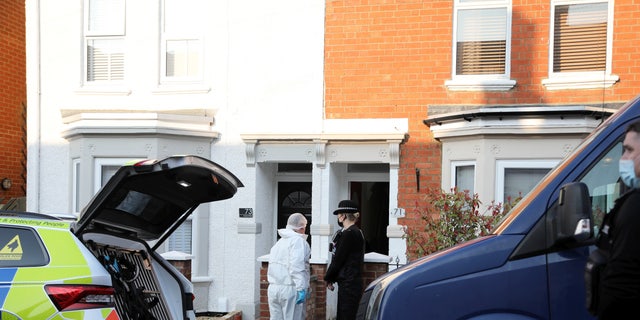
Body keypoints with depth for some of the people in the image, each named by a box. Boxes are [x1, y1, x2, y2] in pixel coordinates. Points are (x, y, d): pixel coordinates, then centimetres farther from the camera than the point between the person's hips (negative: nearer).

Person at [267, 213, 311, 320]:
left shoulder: (279, 242, 18)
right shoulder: (298, 240, -8)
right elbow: (296, 266, -19)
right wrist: (301, 288, -21)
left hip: (273, 288, 8)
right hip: (290, 289, -7)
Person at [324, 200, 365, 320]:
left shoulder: (349, 234, -16)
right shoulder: (356, 232, 14)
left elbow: (338, 259, -15)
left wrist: (328, 278, -1)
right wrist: (331, 278, 12)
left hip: (348, 285, -10)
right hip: (351, 283, 10)